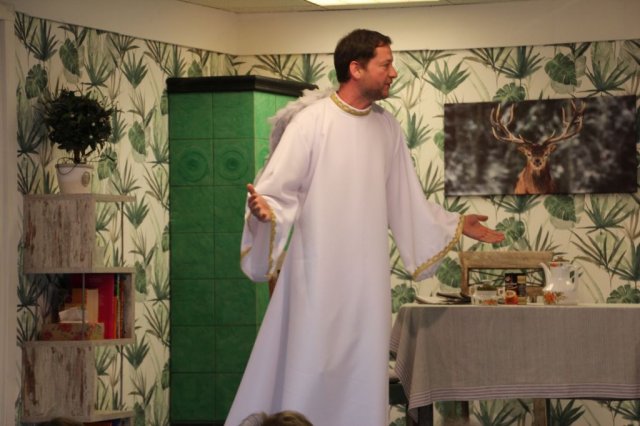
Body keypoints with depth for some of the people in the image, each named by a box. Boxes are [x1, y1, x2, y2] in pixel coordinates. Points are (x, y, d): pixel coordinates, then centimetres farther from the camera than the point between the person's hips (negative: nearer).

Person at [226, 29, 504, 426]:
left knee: (362, 377, 6)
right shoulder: (311, 122, -9)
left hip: (368, 275, 5)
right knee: (307, 375, -4)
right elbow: (277, 192, -11)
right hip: (318, 272, -5)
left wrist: (455, 225, 19)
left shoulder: (388, 128, 8)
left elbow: (406, 202, 18)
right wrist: (262, 209, -32)